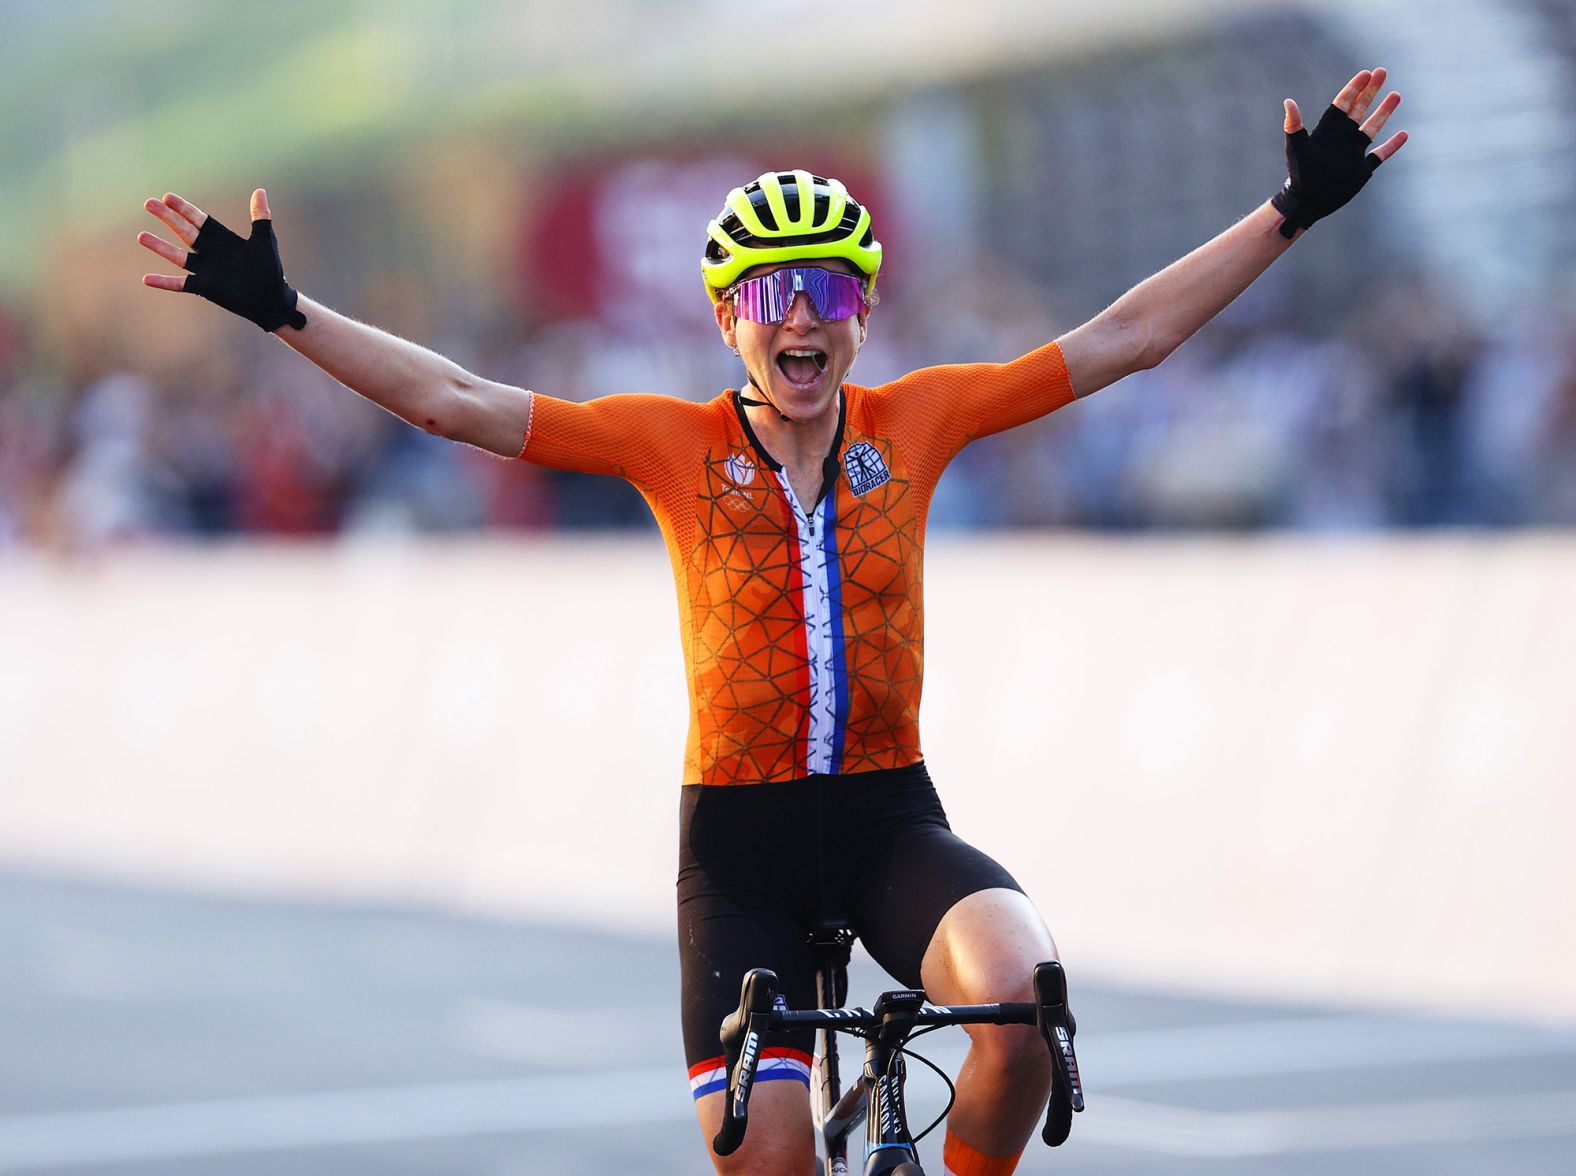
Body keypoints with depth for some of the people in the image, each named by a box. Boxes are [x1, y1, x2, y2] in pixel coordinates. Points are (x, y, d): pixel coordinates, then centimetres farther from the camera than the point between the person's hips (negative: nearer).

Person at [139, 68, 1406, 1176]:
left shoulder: (912, 424, 0)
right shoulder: (675, 445, -4)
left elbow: (1124, 339, 0)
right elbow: (453, 401, -7)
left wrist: (1294, 211, -4)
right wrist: (280, 307, -14)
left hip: (889, 819, 1)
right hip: (740, 838, -1)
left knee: (1019, 997, -30)